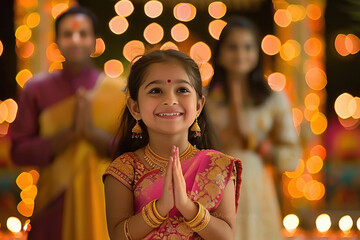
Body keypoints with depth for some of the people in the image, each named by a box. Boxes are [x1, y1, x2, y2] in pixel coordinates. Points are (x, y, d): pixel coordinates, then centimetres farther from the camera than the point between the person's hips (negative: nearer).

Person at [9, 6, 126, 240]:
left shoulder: (119, 92, 1)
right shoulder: (37, 90, 2)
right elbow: (19, 151, -3)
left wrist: (93, 132, -16)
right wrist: (69, 133, -15)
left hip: (105, 205, 0)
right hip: (54, 206, 0)